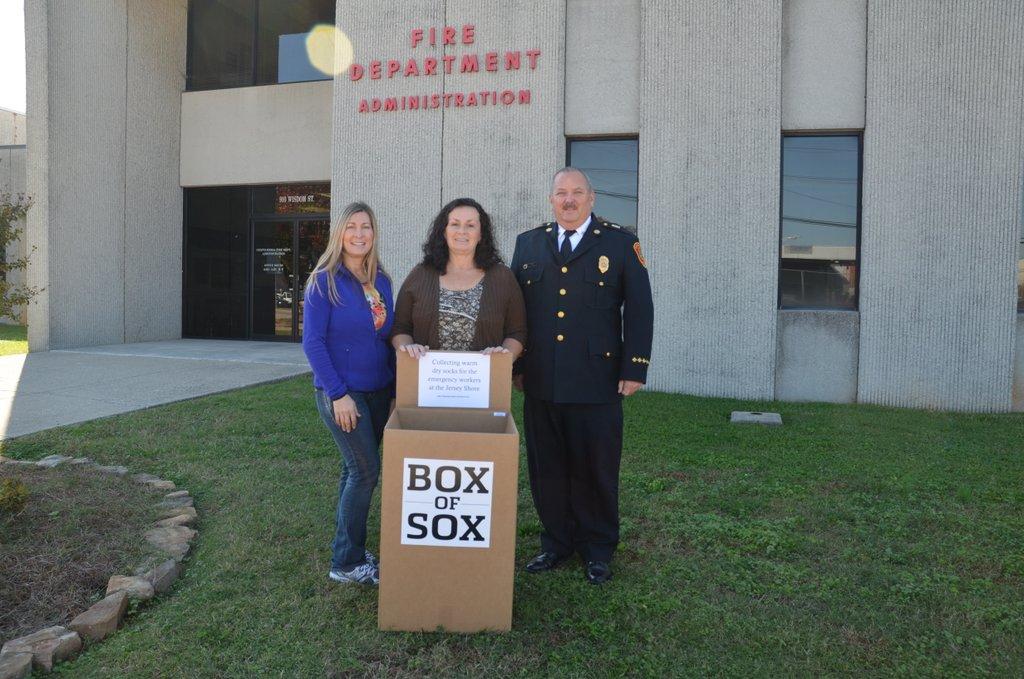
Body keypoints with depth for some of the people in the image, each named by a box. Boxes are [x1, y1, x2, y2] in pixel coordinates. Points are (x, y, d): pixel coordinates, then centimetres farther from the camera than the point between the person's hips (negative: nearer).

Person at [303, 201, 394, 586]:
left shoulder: (381, 281, 7)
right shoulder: (324, 280, -10)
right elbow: (312, 342, -13)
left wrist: (395, 386, 9)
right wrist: (338, 394, -18)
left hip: (379, 391, 6)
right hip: (342, 392, -6)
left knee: (356, 470, 14)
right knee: (366, 471, -5)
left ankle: (348, 550, 28)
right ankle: (346, 563, 9)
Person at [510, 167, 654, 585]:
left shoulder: (620, 243, 3)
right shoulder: (528, 244, 12)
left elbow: (639, 310, 0)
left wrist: (635, 369, -5)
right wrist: (513, 365, 9)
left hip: (597, 383, -3)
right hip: (540, 382, 3)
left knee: (596, 471, 7)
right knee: (546, 468, 11)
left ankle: (597, 550, 24)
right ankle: (556, 543, 28)